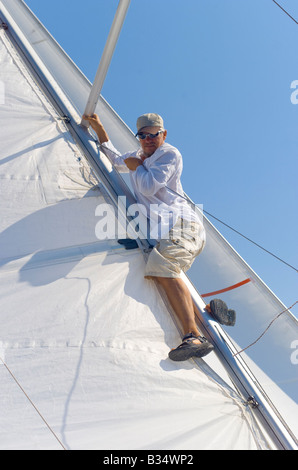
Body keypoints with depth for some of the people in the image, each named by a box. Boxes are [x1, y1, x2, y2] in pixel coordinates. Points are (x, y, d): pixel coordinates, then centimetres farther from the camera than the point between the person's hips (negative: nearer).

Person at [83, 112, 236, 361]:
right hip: (167, 230, 10)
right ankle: (206, 310, -3)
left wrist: (136, 166, 5)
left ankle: (194, 336, -46)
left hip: (182, 224, -10)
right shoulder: (141, 155, 28)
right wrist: (99, 129, 43)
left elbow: (149, 186, -14)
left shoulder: (170, 154, 0)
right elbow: (117, 160, 48)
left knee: (162, 267, -33)